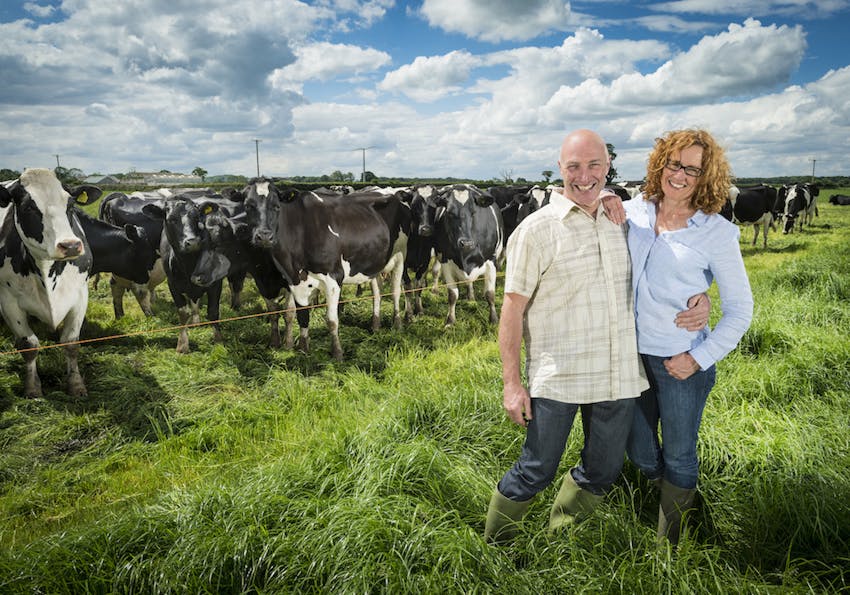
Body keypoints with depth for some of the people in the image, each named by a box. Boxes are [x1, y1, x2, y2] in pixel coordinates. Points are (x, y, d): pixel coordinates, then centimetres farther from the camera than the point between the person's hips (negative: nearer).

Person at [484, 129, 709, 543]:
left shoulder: (622, 223, 7)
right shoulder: (537, 229, -8)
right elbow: (513, 308, -8)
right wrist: (512, 383, -11)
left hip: (619, 376, 5)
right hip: (556, 380, -5)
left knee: (602, 473, 16)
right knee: (536, 471, 4)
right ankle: (493, 551, 29)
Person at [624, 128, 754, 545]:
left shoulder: (717, 233, -11)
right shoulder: (635, 211, -2)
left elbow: (740, 309, -7)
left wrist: (700, 358, -13)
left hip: (681, 361, -3)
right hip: (633, 354, 4)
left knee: (678, 456, 15)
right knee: (639, 452, 20)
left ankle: (670, 538, 40)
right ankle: (667, 488, 54)